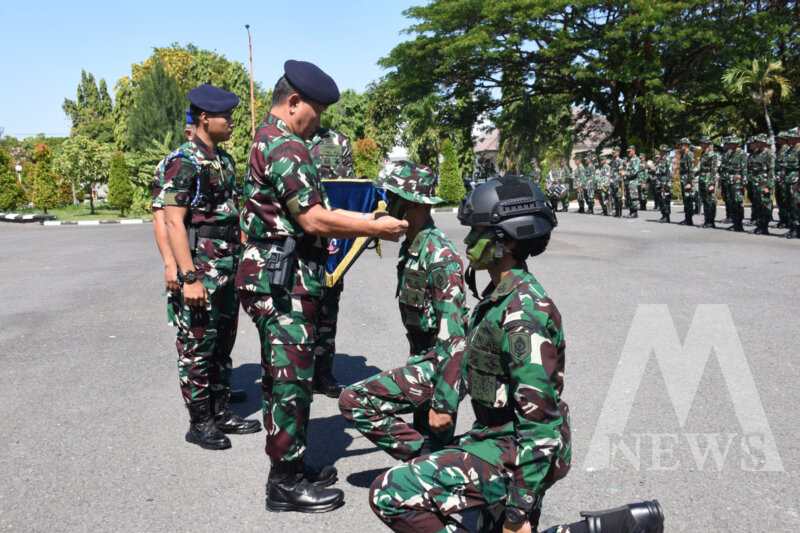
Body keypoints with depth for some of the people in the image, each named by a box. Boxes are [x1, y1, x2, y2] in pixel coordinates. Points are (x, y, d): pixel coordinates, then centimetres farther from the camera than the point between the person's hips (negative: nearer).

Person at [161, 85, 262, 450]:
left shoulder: (224, 160, 13)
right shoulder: (183, 162, -13)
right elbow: (174, 222, -18)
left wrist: (241, 261, 18)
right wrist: (189, 277, -23)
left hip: (229, 268, 8)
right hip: (200, 269, -8)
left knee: (223, 344, 15)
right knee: (197, 348, 2)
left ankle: (221, 412, 26)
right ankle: (199, 423, 12)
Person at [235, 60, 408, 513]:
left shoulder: (269, 140, 18)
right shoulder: (286, 146, -16)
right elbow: (313, 220, -20)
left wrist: (366, 220, 14)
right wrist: (374, 228, -12)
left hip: (279, 280, 11)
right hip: (284, 284, -11)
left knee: (283, 379, 16)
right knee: (291, 380, -2)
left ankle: (289, 467, 28)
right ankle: (287, 483, 9)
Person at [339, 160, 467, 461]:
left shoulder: (439, 255, -21)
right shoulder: (411, 248, 8)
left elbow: (453, 335, -25)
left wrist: (444, 404, -24)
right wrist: (413, 368, 20)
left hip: (439, 365, -9)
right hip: (424, 360, 9)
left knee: (353, 401, -11)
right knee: (436, 451, 16)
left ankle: (423, 455, -3)